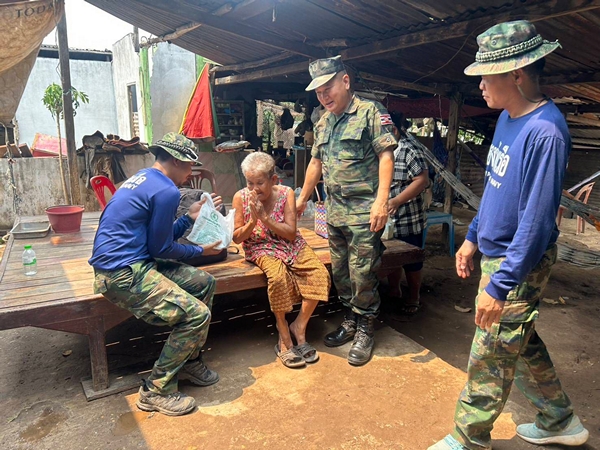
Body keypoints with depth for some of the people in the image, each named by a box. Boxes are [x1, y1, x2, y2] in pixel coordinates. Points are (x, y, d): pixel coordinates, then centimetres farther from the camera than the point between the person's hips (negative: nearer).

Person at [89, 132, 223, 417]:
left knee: (204, 283, 10)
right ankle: (156, 392, 0)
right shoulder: (165, 191, -16)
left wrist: (189, 217, 19)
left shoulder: (143, 179, 15)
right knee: (197, 315, -15)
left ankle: (189, 361, 20)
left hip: (132, 262, 11)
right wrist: (199, 251, 4)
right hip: (123, 274, -11)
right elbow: (160, 248, -10)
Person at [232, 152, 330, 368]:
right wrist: (253, 221, -21)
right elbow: (237, 238, -3)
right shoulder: (240, 197, -9)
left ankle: (299, 327, -3)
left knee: (321, 274, -22)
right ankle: (285, 339, -16)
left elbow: (291, 233, -12)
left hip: (290, 245, 2)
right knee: (278, 276, -35)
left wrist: (264, 217, -22)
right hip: (261, 248, -2)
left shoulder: (286, 194, -8)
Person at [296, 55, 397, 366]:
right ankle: (350, 321, 30)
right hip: (334, 211, 7)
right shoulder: (323, 123, 16)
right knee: (340, 272, 14)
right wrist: (302, 198, 26)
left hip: (363, 212, -7)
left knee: (362, 274, -2)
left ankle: (366, 329, 16)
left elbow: (386, 156, -12)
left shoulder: (370, 112, -6)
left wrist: (381, 200, -20)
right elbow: (316, 162, 24)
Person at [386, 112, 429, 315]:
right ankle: (394, 292, 37)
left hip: (408, 219, -7)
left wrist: (396, 201, -25)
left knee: (411, 260, 8)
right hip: (386, 220, 7)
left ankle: (414, 298, 25)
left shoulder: (408, 151, -14)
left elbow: (422, 180, -19)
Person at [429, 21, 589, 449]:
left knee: (491, 355, 6)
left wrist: (500, 286, -24)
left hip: (520, 265, -9)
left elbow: (537, 221, -26)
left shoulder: (545, 132, -24)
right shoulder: (507, 117, 4)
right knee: (521, 342, 23)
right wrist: (473, 237, 17)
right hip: (496, 253, 9)